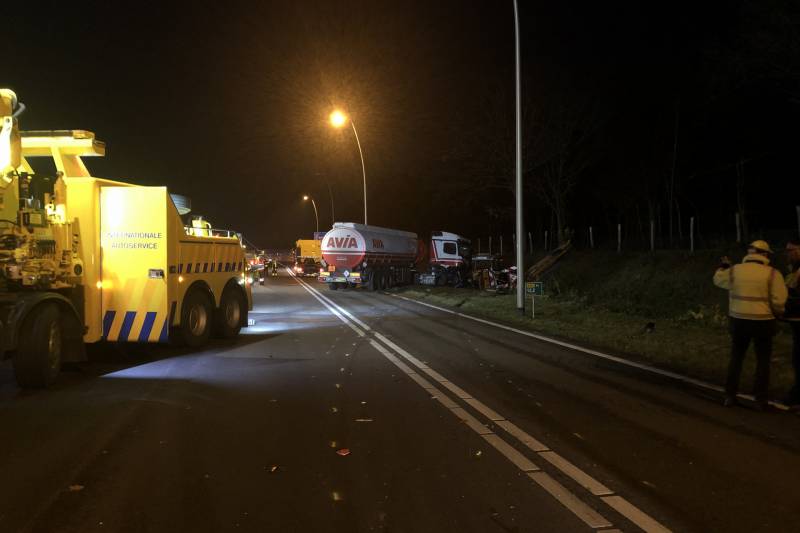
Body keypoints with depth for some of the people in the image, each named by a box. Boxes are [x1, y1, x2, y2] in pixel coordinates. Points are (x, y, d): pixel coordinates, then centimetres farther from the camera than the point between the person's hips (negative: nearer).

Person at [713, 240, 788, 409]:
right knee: (763, 361, 9)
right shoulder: (772, 273, -9)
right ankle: (760, 400, 9)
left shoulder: (734, 270, -1)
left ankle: (730, 396, 15)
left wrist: (724, 266, 38)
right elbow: (779, 301, -12)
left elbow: (718, 279, 19)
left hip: (739, 320, 2)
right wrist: (776, 315, 8)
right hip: (763, 322, -2)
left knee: (736, 358, 14)